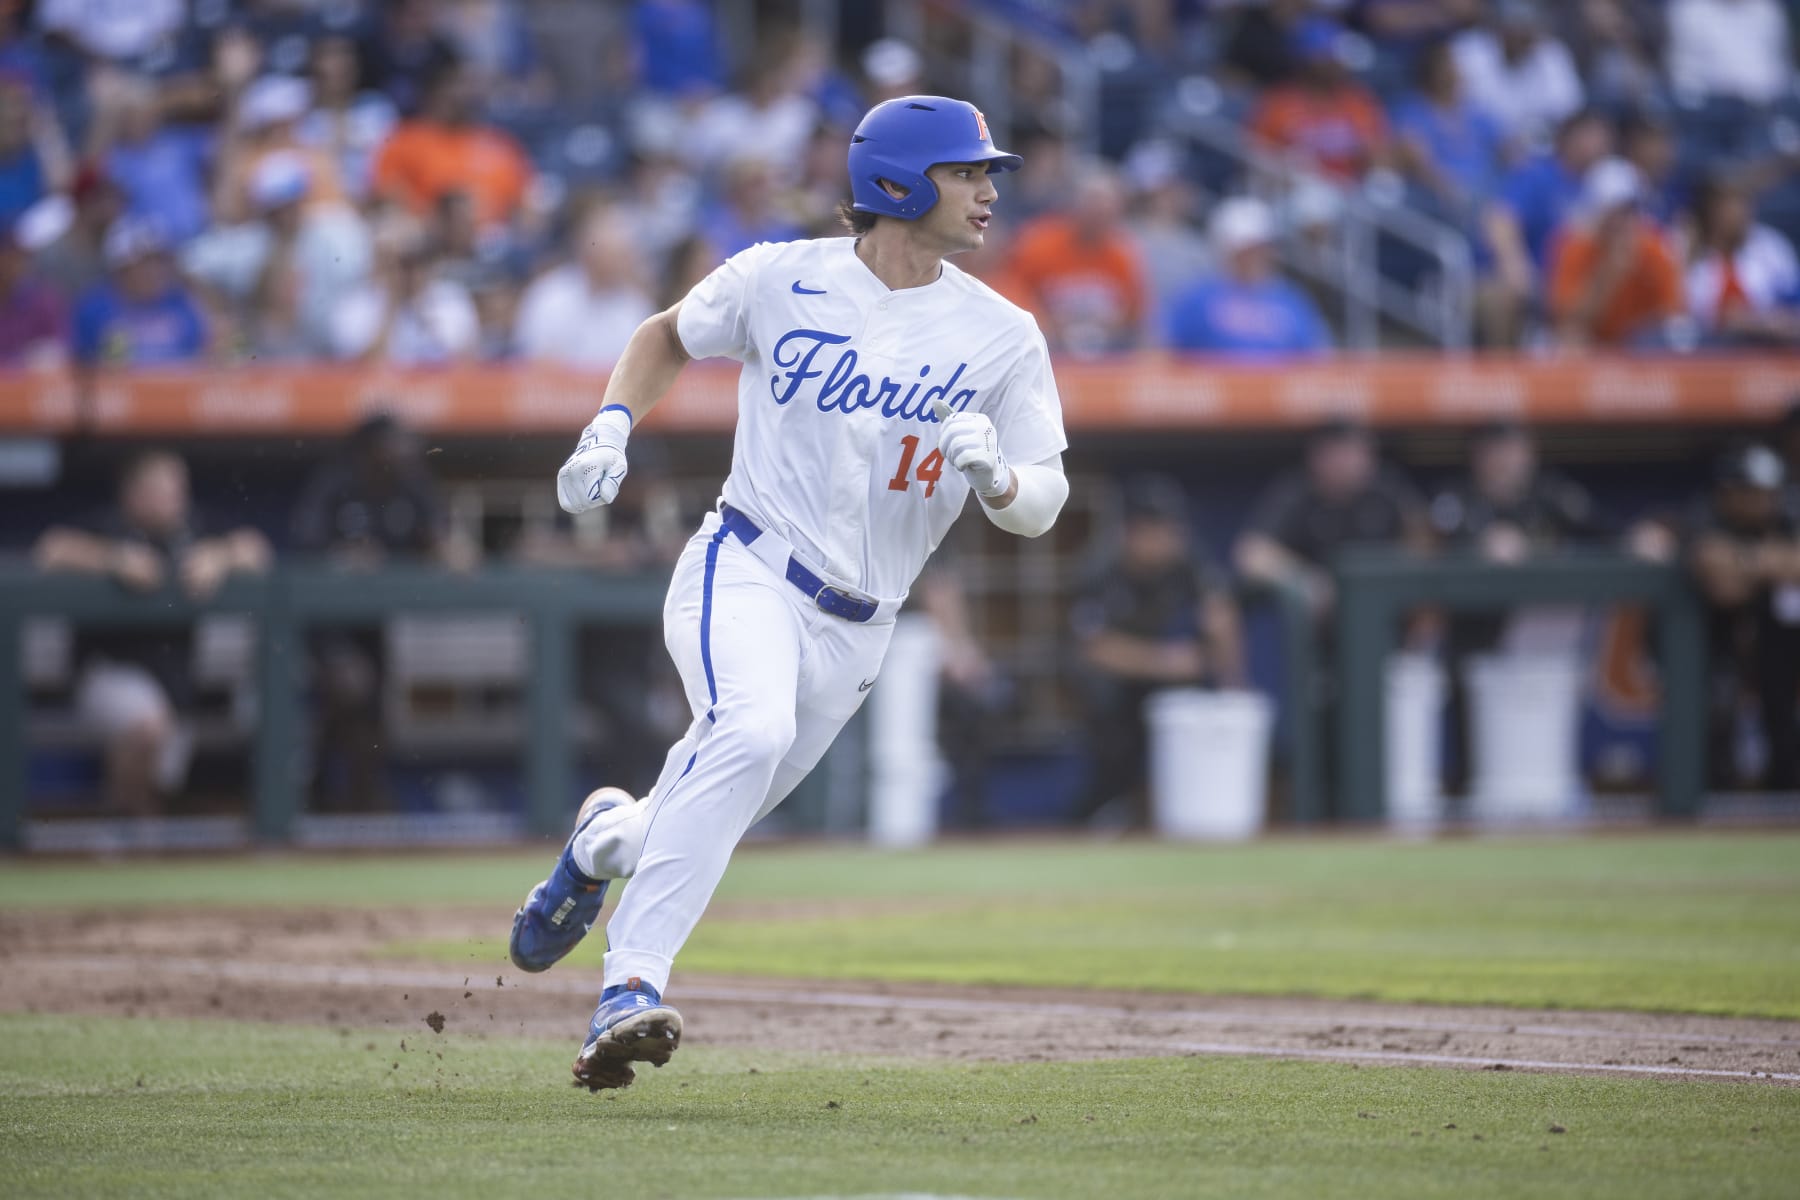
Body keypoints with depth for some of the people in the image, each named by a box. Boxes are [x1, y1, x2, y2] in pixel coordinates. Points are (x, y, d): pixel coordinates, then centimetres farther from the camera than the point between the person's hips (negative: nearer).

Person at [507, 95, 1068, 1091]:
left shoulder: (1002, 337, 0)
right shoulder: (780, 279, -2)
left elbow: (1039, 507, -1)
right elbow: (669, 335, 17)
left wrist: (995, 476, -24)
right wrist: (611, 427, 0)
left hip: (853, 630, 4)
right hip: (744, 571, -4)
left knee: (704, 823, 9)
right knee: (752, 729, -33)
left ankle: (606, 839, 46)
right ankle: (631, 986, -36)